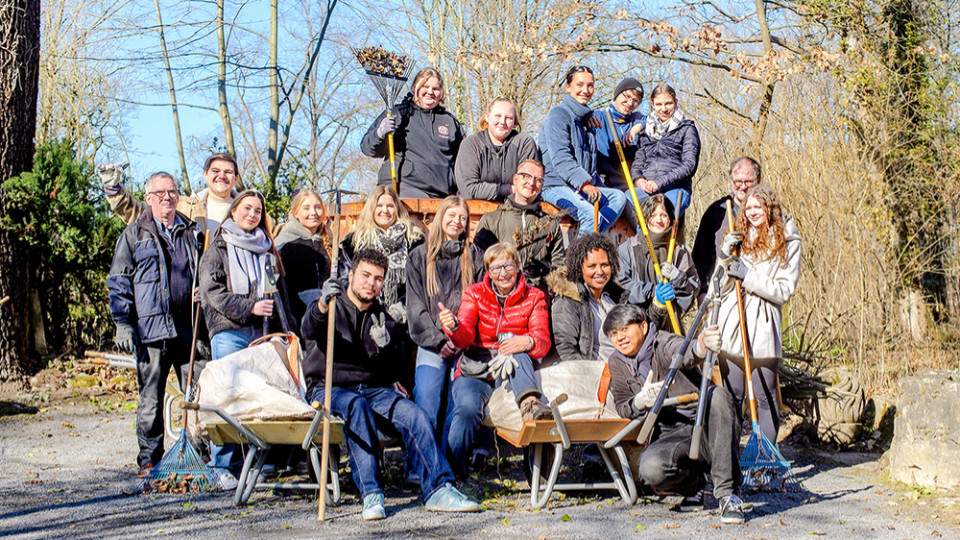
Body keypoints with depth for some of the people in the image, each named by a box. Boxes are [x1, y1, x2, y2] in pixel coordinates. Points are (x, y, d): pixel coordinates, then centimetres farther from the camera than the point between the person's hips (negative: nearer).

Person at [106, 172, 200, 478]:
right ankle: (149, 459, 11)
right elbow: (119, 281, 5)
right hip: (152, 328, -2)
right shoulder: (135, 234, 7)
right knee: (151, 398, 2)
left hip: (189, 327, 3)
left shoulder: (191, 232, 16)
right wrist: (123, 323, -3)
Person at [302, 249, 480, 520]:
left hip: (374, 390, 4)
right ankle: (371, 493, -40)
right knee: (357, 406, -37)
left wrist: (384, 347, -9)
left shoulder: (383, 319, 18)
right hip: (329, 389, -4)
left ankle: (438, 489, -27)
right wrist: (323, 305, -43)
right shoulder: (332, 307, 4)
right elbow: (308, 330, -20)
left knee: (413, 413, -24)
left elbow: (392, 372, 13)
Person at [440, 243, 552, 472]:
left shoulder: (534, 297, 8)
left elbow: (543, 342, -6)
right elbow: (465, 339, -7)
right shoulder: (475, 294, 8)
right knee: (468, 407, -33)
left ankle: (530, 403, -50)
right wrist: (454, 327, -33)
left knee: (516, 349, -32)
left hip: (513, 375, 1)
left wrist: (529, 342, -32)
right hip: (475, 371, -1)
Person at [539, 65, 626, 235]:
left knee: (618, 196, -11)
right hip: (555, 186, -9)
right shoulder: (558, 115, -6)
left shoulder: (587, 118, 23)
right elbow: (560, 159, -18)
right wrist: (585, 184, -27)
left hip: (583, 187, 9)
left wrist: (597, 187, 17)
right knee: (591, 215, -31)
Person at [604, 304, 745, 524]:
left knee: (717, 395, -36)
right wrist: (640, 402, -15)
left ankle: (728, 492, -32)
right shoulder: (617, 364, 10)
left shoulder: (665, 343, -6)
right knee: (650, 468, -32)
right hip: (670, 436, 3)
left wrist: (701, 347, -57)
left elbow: (685, 355, -30)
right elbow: (622, 407, 10)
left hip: (703, 425, -2)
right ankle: (695, 482, 6)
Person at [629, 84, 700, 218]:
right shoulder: (646, 131, 26)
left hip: (675, 188, -3)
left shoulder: (687, 129, 12)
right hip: (646, 188, 3)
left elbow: (689, 165, 0)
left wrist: (660, 182, -13)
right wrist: (638, 178, -4)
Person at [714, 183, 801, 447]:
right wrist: (724, 255, -2)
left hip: (764, 328, -3)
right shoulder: (739, 235, 14)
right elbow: (719, 283, 15)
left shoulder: (788, 242, 3)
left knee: (765, 397, 1)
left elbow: (784, 289, -5)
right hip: (731, 324, 3)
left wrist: (748, 276, -12)